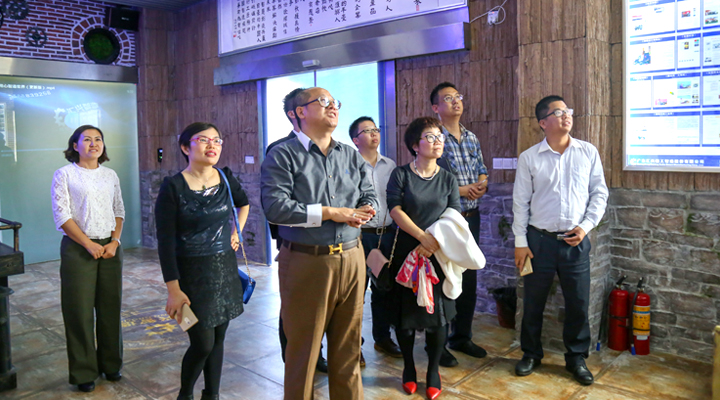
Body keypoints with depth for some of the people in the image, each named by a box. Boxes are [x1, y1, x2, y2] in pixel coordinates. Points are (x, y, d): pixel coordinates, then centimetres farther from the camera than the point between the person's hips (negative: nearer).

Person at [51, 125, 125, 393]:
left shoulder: (110, 175, 10)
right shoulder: (64, 174, -2)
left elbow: (119, 212, 10)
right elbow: (62, 215, -8)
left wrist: (114, 241, -4)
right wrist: (89, 244, -13)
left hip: (110, 247, 4)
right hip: (78, 249, -3)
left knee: (110, 307, 9)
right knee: (80, 310, 3)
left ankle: (110, 364, 26)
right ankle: (84, 372, 18)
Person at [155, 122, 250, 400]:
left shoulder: (226, 178, 0)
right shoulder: (173, 187, -13)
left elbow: (243, 203, 24)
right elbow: (166, 242, -13)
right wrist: (173, 289, -17)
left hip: (225, 269, 4)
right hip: (192, 273, -4)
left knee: (218, 338, 11)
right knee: (203, 344, -2)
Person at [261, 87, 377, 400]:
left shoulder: (352, 156, 13)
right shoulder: (283, 156, -4)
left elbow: (370, 197, 12)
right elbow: (275, 206, -16)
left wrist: (365, 210, -12)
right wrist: (330, 213, -16)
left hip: (351, 259, 5)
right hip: (306, 262, -4)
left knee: (348, 348, 15)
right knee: (303, 349, 10)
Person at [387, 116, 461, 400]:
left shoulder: (448, 179, 6)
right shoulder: (400, 175, -1)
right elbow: (395, 210, -11)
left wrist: (435, 243, -16)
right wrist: (422, 236, -21)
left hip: (438, 255, 2)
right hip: (406, 252, -2)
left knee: (438, 312, 3)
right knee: (405, 311, 6)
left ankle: (433, 372, 21)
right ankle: (409, 368, 25)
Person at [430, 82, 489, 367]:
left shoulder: (472, 139, 12)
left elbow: (482, 170, 18)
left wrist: (482, 184, -5)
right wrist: (461, 189, -17)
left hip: (471, 217, 7)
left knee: (469, 279, 14)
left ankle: (462, 336, 29)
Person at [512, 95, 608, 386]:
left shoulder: (588, 152, 2)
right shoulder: (529, 158, -2)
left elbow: (599, 193, 6)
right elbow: (520, 202, -1)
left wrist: (586, 226, -6)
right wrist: (520, 242, -3)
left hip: (576, 241, 1)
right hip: (539, 239, -1)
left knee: (578, 303, 8)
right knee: (533, 302, 10)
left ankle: (576, 358, 27)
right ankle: (531, 354, 28)